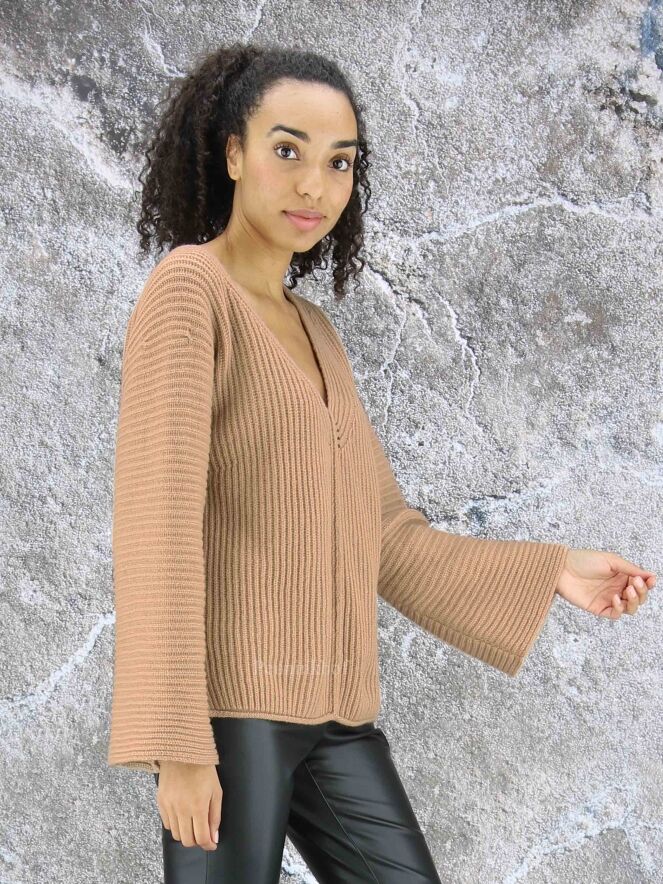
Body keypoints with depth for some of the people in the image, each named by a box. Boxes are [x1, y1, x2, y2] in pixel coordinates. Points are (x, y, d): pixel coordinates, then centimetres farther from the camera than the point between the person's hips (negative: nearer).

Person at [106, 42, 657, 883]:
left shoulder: (314, 333, 17)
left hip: (332, 710, 8)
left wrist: (551, 571, 8)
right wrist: (178, 743, -22)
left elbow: (384, 538, 16)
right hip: (226, 702, -8)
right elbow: (159, 519, -17)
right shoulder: (186, 288, -8)